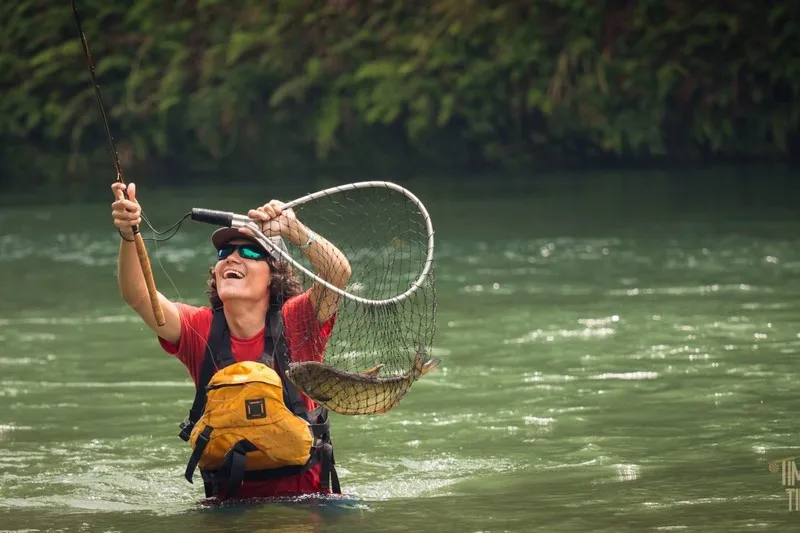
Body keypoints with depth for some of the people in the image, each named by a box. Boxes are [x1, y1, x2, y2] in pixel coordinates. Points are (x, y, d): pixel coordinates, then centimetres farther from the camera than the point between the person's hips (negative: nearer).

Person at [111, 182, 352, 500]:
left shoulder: (294, 323, -2)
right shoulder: (200, 330, 3)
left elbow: (338, 274, -18)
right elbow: (138, 297, -11)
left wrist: (294, 232, -34)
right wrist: (129, 236, -28)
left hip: (303, 493, -2)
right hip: (228, 496, 2)